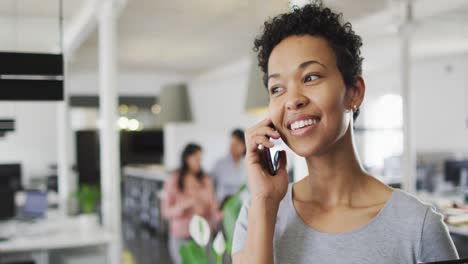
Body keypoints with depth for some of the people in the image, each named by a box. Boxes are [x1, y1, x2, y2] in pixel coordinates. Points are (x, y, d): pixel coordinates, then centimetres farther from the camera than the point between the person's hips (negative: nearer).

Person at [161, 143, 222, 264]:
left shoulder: (206, 180, 4)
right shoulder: (173, 181, -4)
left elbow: (213, 206, 5)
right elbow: (166, 212, -5)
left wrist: (219, 215, -16)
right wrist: (184, 205, -21)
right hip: (181, 237, -2)